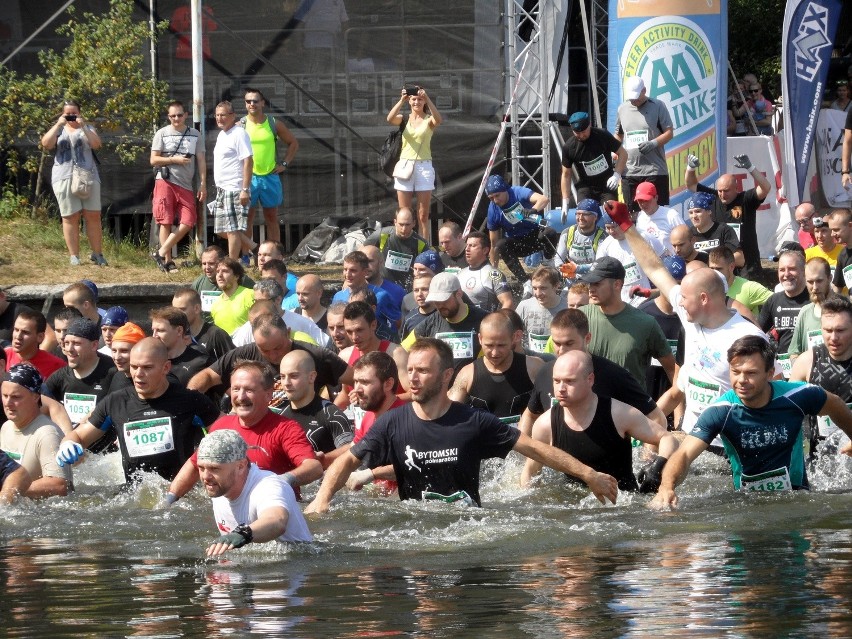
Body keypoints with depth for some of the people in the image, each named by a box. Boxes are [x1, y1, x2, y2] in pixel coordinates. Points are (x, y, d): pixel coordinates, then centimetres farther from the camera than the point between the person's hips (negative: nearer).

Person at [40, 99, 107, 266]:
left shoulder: (87, 128, 15)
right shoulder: (58, 130, 16)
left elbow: (96, 144, -4)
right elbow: (46, 144, -3)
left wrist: (83, 126, -9)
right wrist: (58, 125, -5)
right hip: (64, 178, 0)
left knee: (93, 216, -3)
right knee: (70, 217, -4)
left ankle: (97, 254, 4)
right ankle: (74, 256, -3)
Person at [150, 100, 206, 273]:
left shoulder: (195, 135, 12)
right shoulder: (162, 134, 4)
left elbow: (201, 161, 10)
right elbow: (154, 160, 1)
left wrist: (203, 185, 2)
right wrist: (175, 159, -11)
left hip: (186, 186, 3)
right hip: (165, 182, -3)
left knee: (187, 222, -7)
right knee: (166, 222, -4)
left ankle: (161, 253, 1)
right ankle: (168, 261, 1)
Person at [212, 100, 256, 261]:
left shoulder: (239, 134, -11)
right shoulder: (221, 135, 17)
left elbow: (248, 161, -18)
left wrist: (245, 189, -23)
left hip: (235, 189, -10)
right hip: (222, 189, 10)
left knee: (232, 229, -8)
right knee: (221, 230, 11)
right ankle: (252, 248, 21)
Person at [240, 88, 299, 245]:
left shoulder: (274, 124, 4)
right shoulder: (241, 125, -1)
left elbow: (293, 143, 14)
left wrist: (285, 164, 5)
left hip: (270, 177, 2)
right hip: (248, 177, -2)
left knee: (272, 218, 8)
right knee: (247, 219, 0)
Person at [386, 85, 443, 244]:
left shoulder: (428, 120, 5)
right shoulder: (404, 119, 9)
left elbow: (439, 120, -20)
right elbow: (390, 119, -14)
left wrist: (427, 99, -27)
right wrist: (402, 100, -24)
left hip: (424, 167, -1)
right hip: (405, 166, 1)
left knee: (423, 215, 0)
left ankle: (425, 249, 1)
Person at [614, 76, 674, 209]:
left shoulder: (657, 106, 0)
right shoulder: (623, 108, 13)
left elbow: (669, 133, -2)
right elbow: (618, 136, 23)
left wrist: (654, 143, -19)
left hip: (654, 170, -4)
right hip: (629, 172, 4)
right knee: (632, 212, 3)